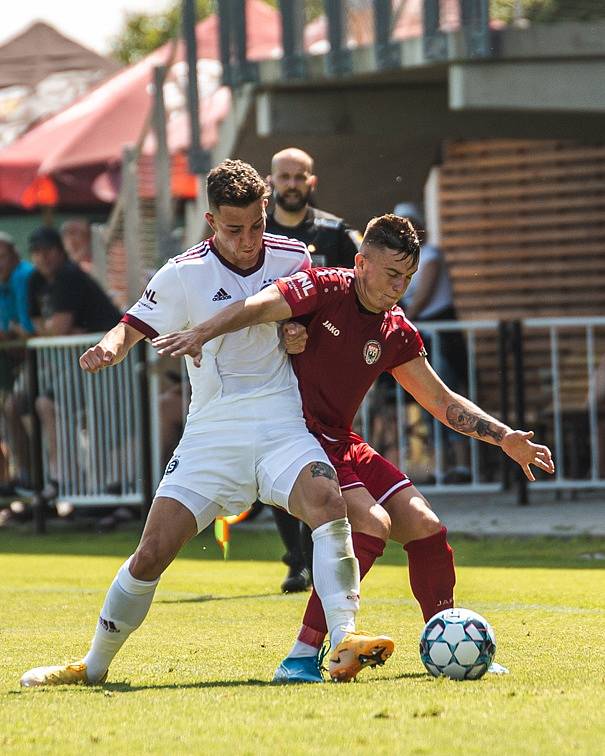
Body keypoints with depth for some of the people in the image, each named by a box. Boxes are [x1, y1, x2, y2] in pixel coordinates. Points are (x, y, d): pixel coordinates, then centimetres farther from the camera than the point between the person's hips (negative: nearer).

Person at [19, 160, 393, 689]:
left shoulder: (293, 258, 5)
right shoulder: (184, 274, -3)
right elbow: (132, 328, -3)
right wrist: (109, 348, -27)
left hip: (282, 427, 1)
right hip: (212, 433, -1)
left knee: (327, 501, -31)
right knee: (152, 553, -6)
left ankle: (344, 644, -35)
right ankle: (95, 664, 15)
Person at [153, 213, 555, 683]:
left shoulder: (397, 334, 8)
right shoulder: (326, 290, -11)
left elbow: (443, 401, 19)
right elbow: (259, 308, -28)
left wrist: (505, 439, 11)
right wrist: (202, 334, -44)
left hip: (342, 445, 8)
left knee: (425, 526, 2)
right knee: (373, 525, -24)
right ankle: (302, 657, -24)